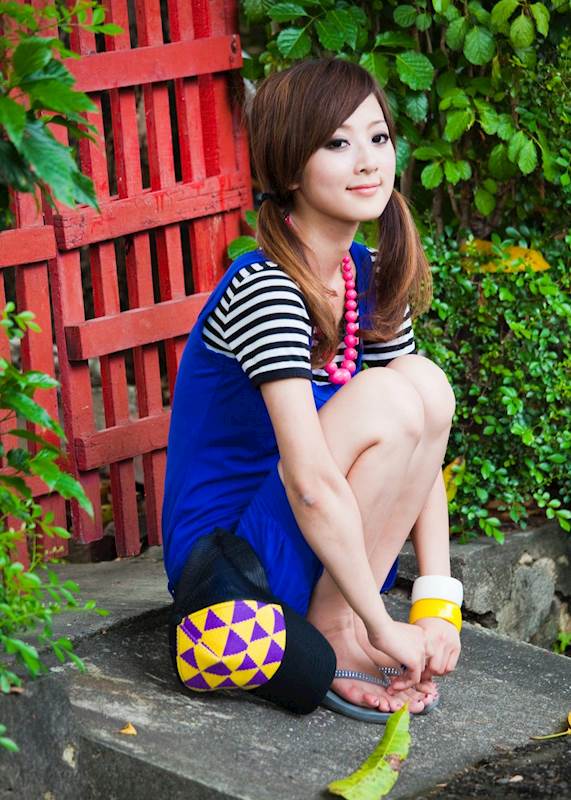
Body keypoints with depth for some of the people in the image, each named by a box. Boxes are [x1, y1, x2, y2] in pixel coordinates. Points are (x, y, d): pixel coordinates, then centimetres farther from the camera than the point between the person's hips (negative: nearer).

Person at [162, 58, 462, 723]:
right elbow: (312, 482, -27)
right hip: (224, 560, -8)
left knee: (427, 384, -9)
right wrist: (383, 627, -23)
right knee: (387, 400, -24)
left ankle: (333, 618, -3)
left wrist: (437, 604, -12)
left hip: (309, 543, 8)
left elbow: (419, 448, -1)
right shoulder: (264, 291, -22)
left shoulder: (373, 280, 5)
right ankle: (331, 635, -11)